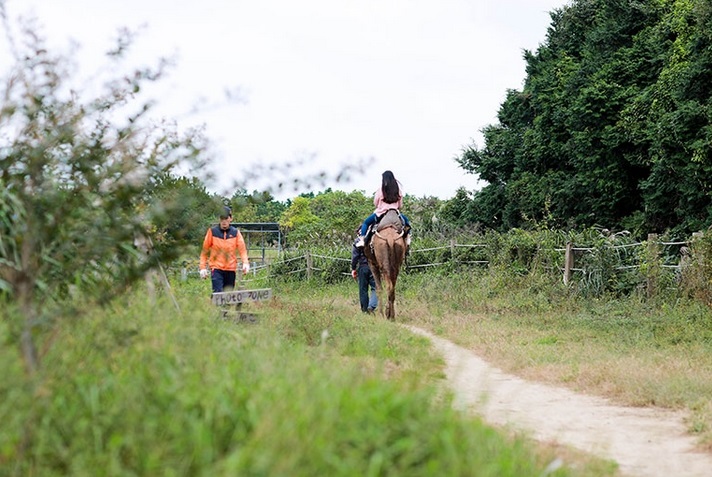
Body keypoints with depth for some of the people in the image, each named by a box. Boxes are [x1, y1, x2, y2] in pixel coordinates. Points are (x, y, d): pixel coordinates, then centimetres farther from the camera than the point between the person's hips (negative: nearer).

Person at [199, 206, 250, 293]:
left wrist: (245, 263, -20)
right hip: (216, 269, -3)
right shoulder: (212, 231, 1)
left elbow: (242, 249, -2)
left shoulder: (235, 232, 4)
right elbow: (204, 251, 5)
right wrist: (203, 267, -1)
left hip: (231, 269, 3)